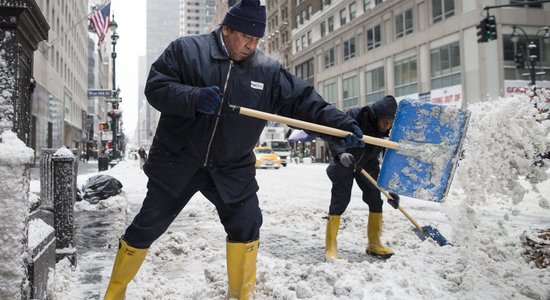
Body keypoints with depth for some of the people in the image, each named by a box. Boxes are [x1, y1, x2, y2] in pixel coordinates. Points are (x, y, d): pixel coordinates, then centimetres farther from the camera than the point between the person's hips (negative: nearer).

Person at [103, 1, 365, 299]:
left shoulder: (268, 70, -2)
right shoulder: (186, 49, -8)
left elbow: (303, 101, -4)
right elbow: (155, 87, -13)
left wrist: (339, 124, -18)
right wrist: (194, 98, -30)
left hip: (232, 168, 2)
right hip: (177, 161, -2)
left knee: (247, 224, -2)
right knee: (146, 227, 7)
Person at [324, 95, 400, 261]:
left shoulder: (390, 133, -18)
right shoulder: (355, 116, -30)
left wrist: (393, 190, -17)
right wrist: (341, 154, -47)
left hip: (368, 166, 4)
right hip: (343, 165, -4)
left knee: (376, 200, 3)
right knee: (339, 202, -11)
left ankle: (374, 244, 17)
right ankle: (330, 246, -4)